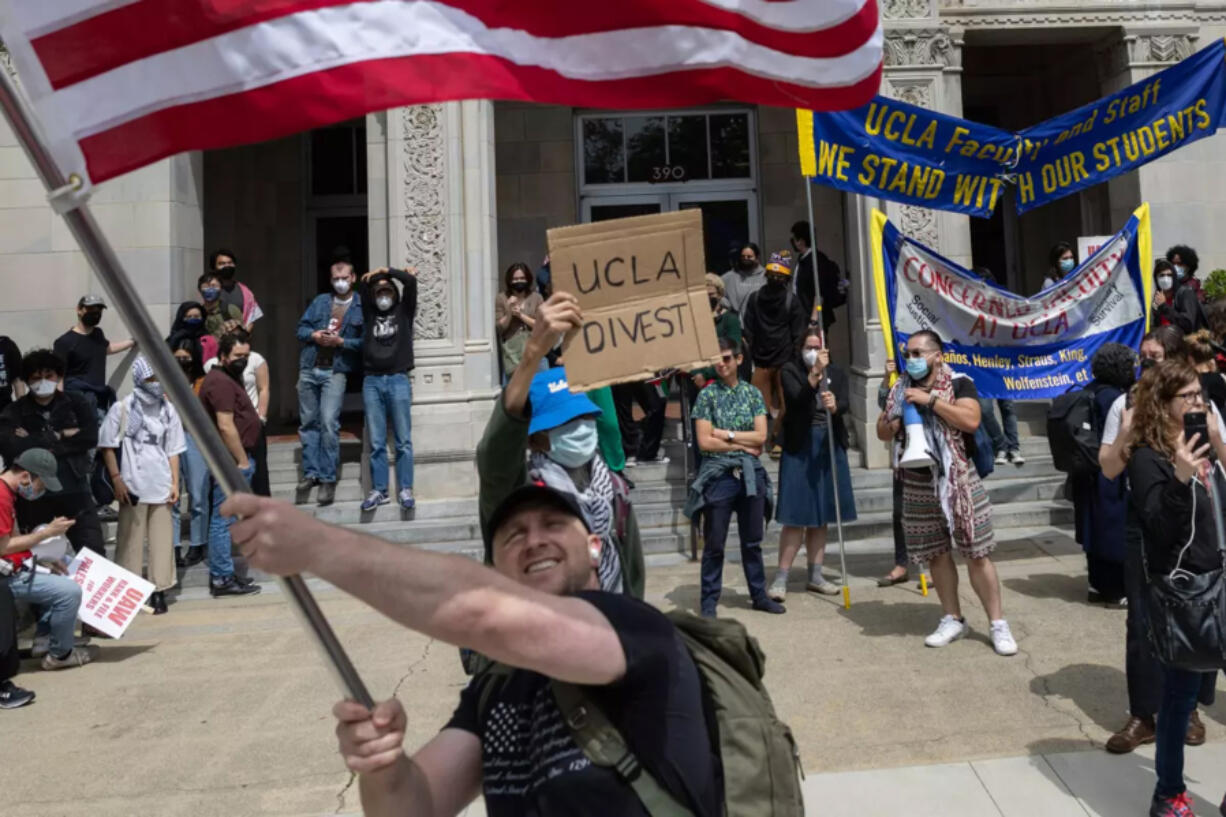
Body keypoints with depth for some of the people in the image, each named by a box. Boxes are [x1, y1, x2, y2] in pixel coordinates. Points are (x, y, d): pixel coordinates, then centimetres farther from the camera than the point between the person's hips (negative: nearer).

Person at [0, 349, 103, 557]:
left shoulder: (76, 403, 5)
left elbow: (90, 437, -9)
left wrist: (35, 444, -10)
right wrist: (59, 436, -11)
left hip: (76, 495, 0)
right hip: (33, 500, 0)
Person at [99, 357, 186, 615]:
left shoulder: (168, 410, 7)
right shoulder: (122, 408, -2)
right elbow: (107, 446, 0)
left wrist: (175, 482, 6)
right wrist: (116, 480, -6)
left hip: (161, 485, 3)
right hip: (132, 486, -3)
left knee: (162, 539, 4)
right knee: (130, 540, 3)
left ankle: (159, 591, 12)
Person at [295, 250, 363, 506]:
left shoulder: (362, 307, 0)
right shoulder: (320, 301, 14)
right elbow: (301, 328, 13)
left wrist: (341, 342, -17)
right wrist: (314, 335, -6)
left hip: (335, 372, -5)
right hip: (309, 369, 5)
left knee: (329, 423, -12)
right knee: (308, 423, 8)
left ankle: (328, 478, -4)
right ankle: (311, 472, 18)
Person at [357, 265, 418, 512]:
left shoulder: (404, 311, 14)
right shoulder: (369, 313, 19)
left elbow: (411, 281, 2)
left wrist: (386, 271, 11)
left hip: (398, 380, -2)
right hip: (372, 382, 2)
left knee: (403, 441, -2)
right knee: (376, 442, 1)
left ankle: (406, 490, 0)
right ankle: (379, 490, 5)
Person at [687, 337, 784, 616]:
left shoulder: (752, 393, 7)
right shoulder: (707, 395, -1)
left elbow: (761, 436, -2)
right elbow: (704, 442, -8)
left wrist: (727, 434, -9)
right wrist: (743, 444, -5)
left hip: (751, 475, 3)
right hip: (718, 475, -3)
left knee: (752, 541, 14)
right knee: (714, 545, 4)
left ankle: (759, 595, 26)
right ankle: (709, 603, 13)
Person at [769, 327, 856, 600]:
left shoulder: (837, 373, 8)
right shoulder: (790, 370, -2)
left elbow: (846, 403, -8)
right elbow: (798, 398, -19)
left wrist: (835, 405, -30)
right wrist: (815, 372, -31)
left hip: (830, 447, 4)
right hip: (800, 447, -4)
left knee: (821, 516, 11)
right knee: (797, 516, -6)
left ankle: (815, 576, 20)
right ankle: (781, 578, 1)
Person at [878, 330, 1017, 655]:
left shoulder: (959, 383, -5)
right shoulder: (901, 389, 10)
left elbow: (971, 420, -22)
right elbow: (882, 432, 14)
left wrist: (931, 399, -21)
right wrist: (891, 423, -8)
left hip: (956, 479, -5)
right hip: (917, 484, 5)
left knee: (977, 552, -3)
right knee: (936, 554, 11)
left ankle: (998, 624, 7)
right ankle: (952, 619, 24)